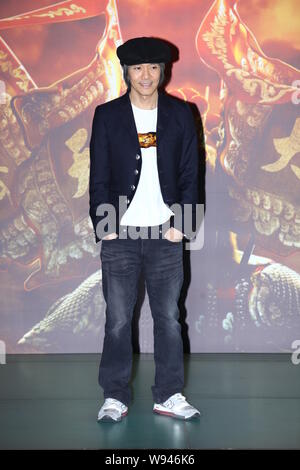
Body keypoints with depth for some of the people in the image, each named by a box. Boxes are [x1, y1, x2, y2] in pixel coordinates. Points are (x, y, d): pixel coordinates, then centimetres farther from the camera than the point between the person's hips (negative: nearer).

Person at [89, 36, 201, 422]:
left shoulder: (180, 114, 7)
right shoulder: (107, 115, 4)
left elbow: (190, 173, 5)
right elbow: (98, 176, 2)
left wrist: (181, 224, -4)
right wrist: (103, 226, -6)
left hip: (165, 232, 1)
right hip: (119, 234, -1)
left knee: (168, 317, 6)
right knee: (118, 320, 2)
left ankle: (169, 396, 17)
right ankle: (115, 398, 13)